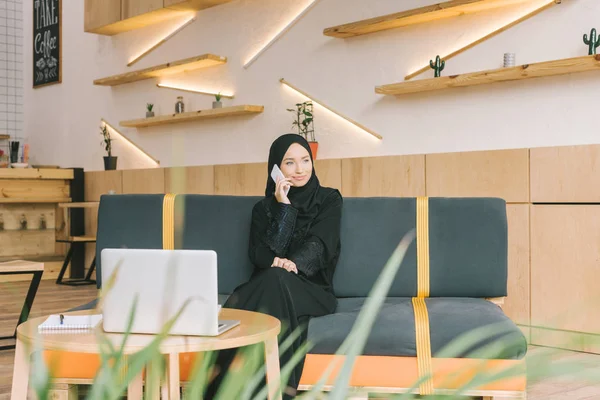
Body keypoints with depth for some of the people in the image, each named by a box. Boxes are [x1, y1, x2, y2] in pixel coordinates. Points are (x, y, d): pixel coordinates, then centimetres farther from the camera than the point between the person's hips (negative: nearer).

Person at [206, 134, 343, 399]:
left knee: (277, 280, -37)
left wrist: (289, 264, -28)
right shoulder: (263, 208, 14)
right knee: (239, 304, -34)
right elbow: (259, 254, -2)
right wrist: (284, 207, -11)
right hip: (266, 285, 2)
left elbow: (319, 246, -7)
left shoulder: (329, 200, 9)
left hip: (312, 288, -2)